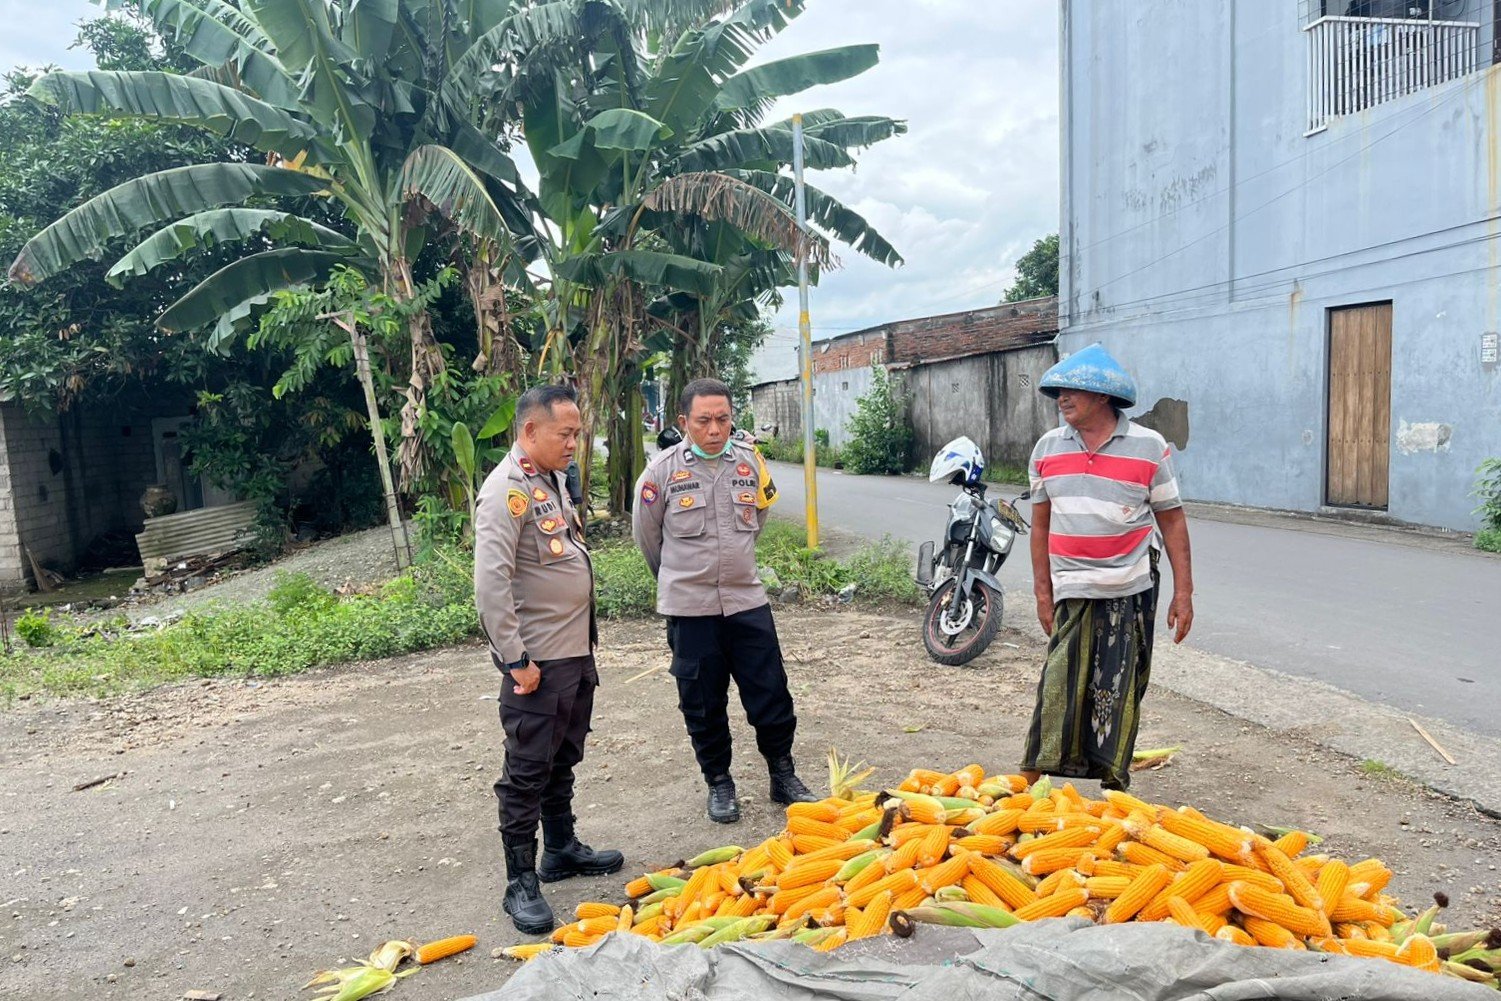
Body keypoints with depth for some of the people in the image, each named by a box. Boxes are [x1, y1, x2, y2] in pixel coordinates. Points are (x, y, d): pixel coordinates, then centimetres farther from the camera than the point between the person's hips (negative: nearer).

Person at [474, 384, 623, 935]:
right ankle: (521, 883, 14)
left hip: (576, 650, 9)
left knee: (563, 761, 21)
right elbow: (491, 583, -24)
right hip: (537, 661, -9)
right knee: (527, 773, 2)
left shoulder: (553, 479, 11)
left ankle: (562, 848, 36)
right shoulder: (506, 490, -18)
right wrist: (515, 660, -22)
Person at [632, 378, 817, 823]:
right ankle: (718, 783, 27)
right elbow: (646, 533, 6)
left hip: (747, 599, 2)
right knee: (703, 703, 9)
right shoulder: (663, 468, -8)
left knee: (771, 693, 7)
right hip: (689, 607, -2)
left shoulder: (750, 461, 1)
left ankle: (783, 775, 25)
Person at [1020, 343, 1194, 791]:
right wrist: (1042, 591, 6)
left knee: (1118, 695, 5)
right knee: (1060, 687, -5)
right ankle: (1032, 781, 2)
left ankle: (1113, 787, 18)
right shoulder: (1048, 448, 5)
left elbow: (1172, 521, 2)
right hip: (1071, 591, 1)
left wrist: (1183, 593, -2)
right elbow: (1041, 524, 10)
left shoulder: (1149, 447, -2)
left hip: (1131, 591, -1)